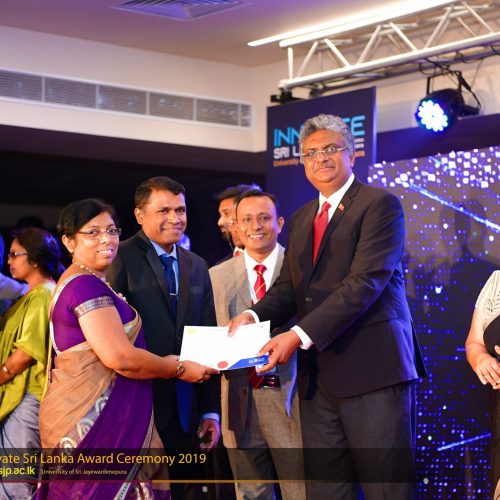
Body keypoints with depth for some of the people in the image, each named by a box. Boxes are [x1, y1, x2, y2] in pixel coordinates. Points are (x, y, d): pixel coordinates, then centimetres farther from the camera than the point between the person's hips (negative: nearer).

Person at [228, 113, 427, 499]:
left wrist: (301, 335, -22)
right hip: (318, 377, 7)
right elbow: (289, 286, 14)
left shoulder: (380, 204, -4)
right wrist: (255, 314, -8)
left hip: (373, 368, -7)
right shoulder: (301, 219, 20)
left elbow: (366, 281, -15)